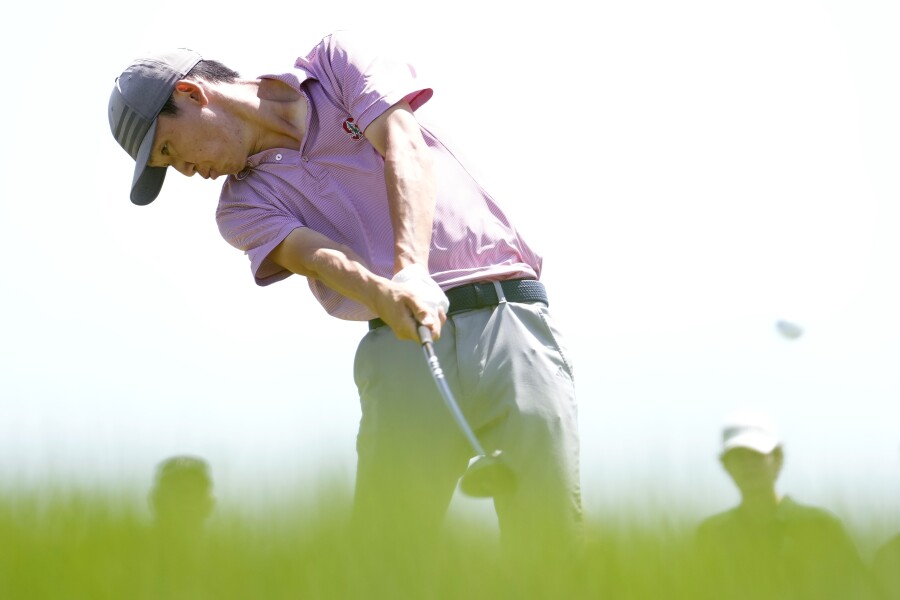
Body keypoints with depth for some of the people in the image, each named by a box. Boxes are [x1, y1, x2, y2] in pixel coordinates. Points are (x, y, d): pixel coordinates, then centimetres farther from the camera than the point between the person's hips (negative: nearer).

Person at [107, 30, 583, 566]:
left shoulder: (340, 61, 10)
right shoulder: (245, 205, 13)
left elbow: (406, 152, -6)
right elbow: (314, 254, -7)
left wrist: (412, 268, -24)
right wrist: (382, 293, -31)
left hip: (509, 313, -2)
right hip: (400, 342, 2)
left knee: (548, 536, -13)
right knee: (384, 541, -13)